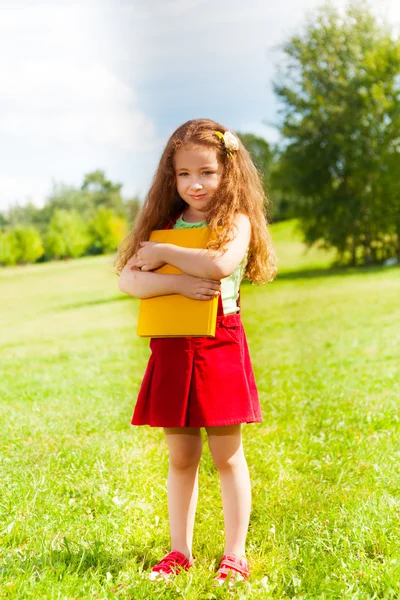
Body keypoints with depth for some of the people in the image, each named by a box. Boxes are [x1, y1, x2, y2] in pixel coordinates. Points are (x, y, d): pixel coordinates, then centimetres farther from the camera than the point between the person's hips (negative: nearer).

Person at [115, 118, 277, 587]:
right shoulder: (165, 224, 10)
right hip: (170, 350, 4)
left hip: (218, 347, -4)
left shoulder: (236, 221, -3)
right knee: (180, 457, 13)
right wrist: (178, 283, -18)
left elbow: (221, 264, -25)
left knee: (227, 456, 5)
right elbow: (128, 278, -2)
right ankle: (180, 552, 25)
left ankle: (235, 556, 16)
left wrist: (162, 253, -14)